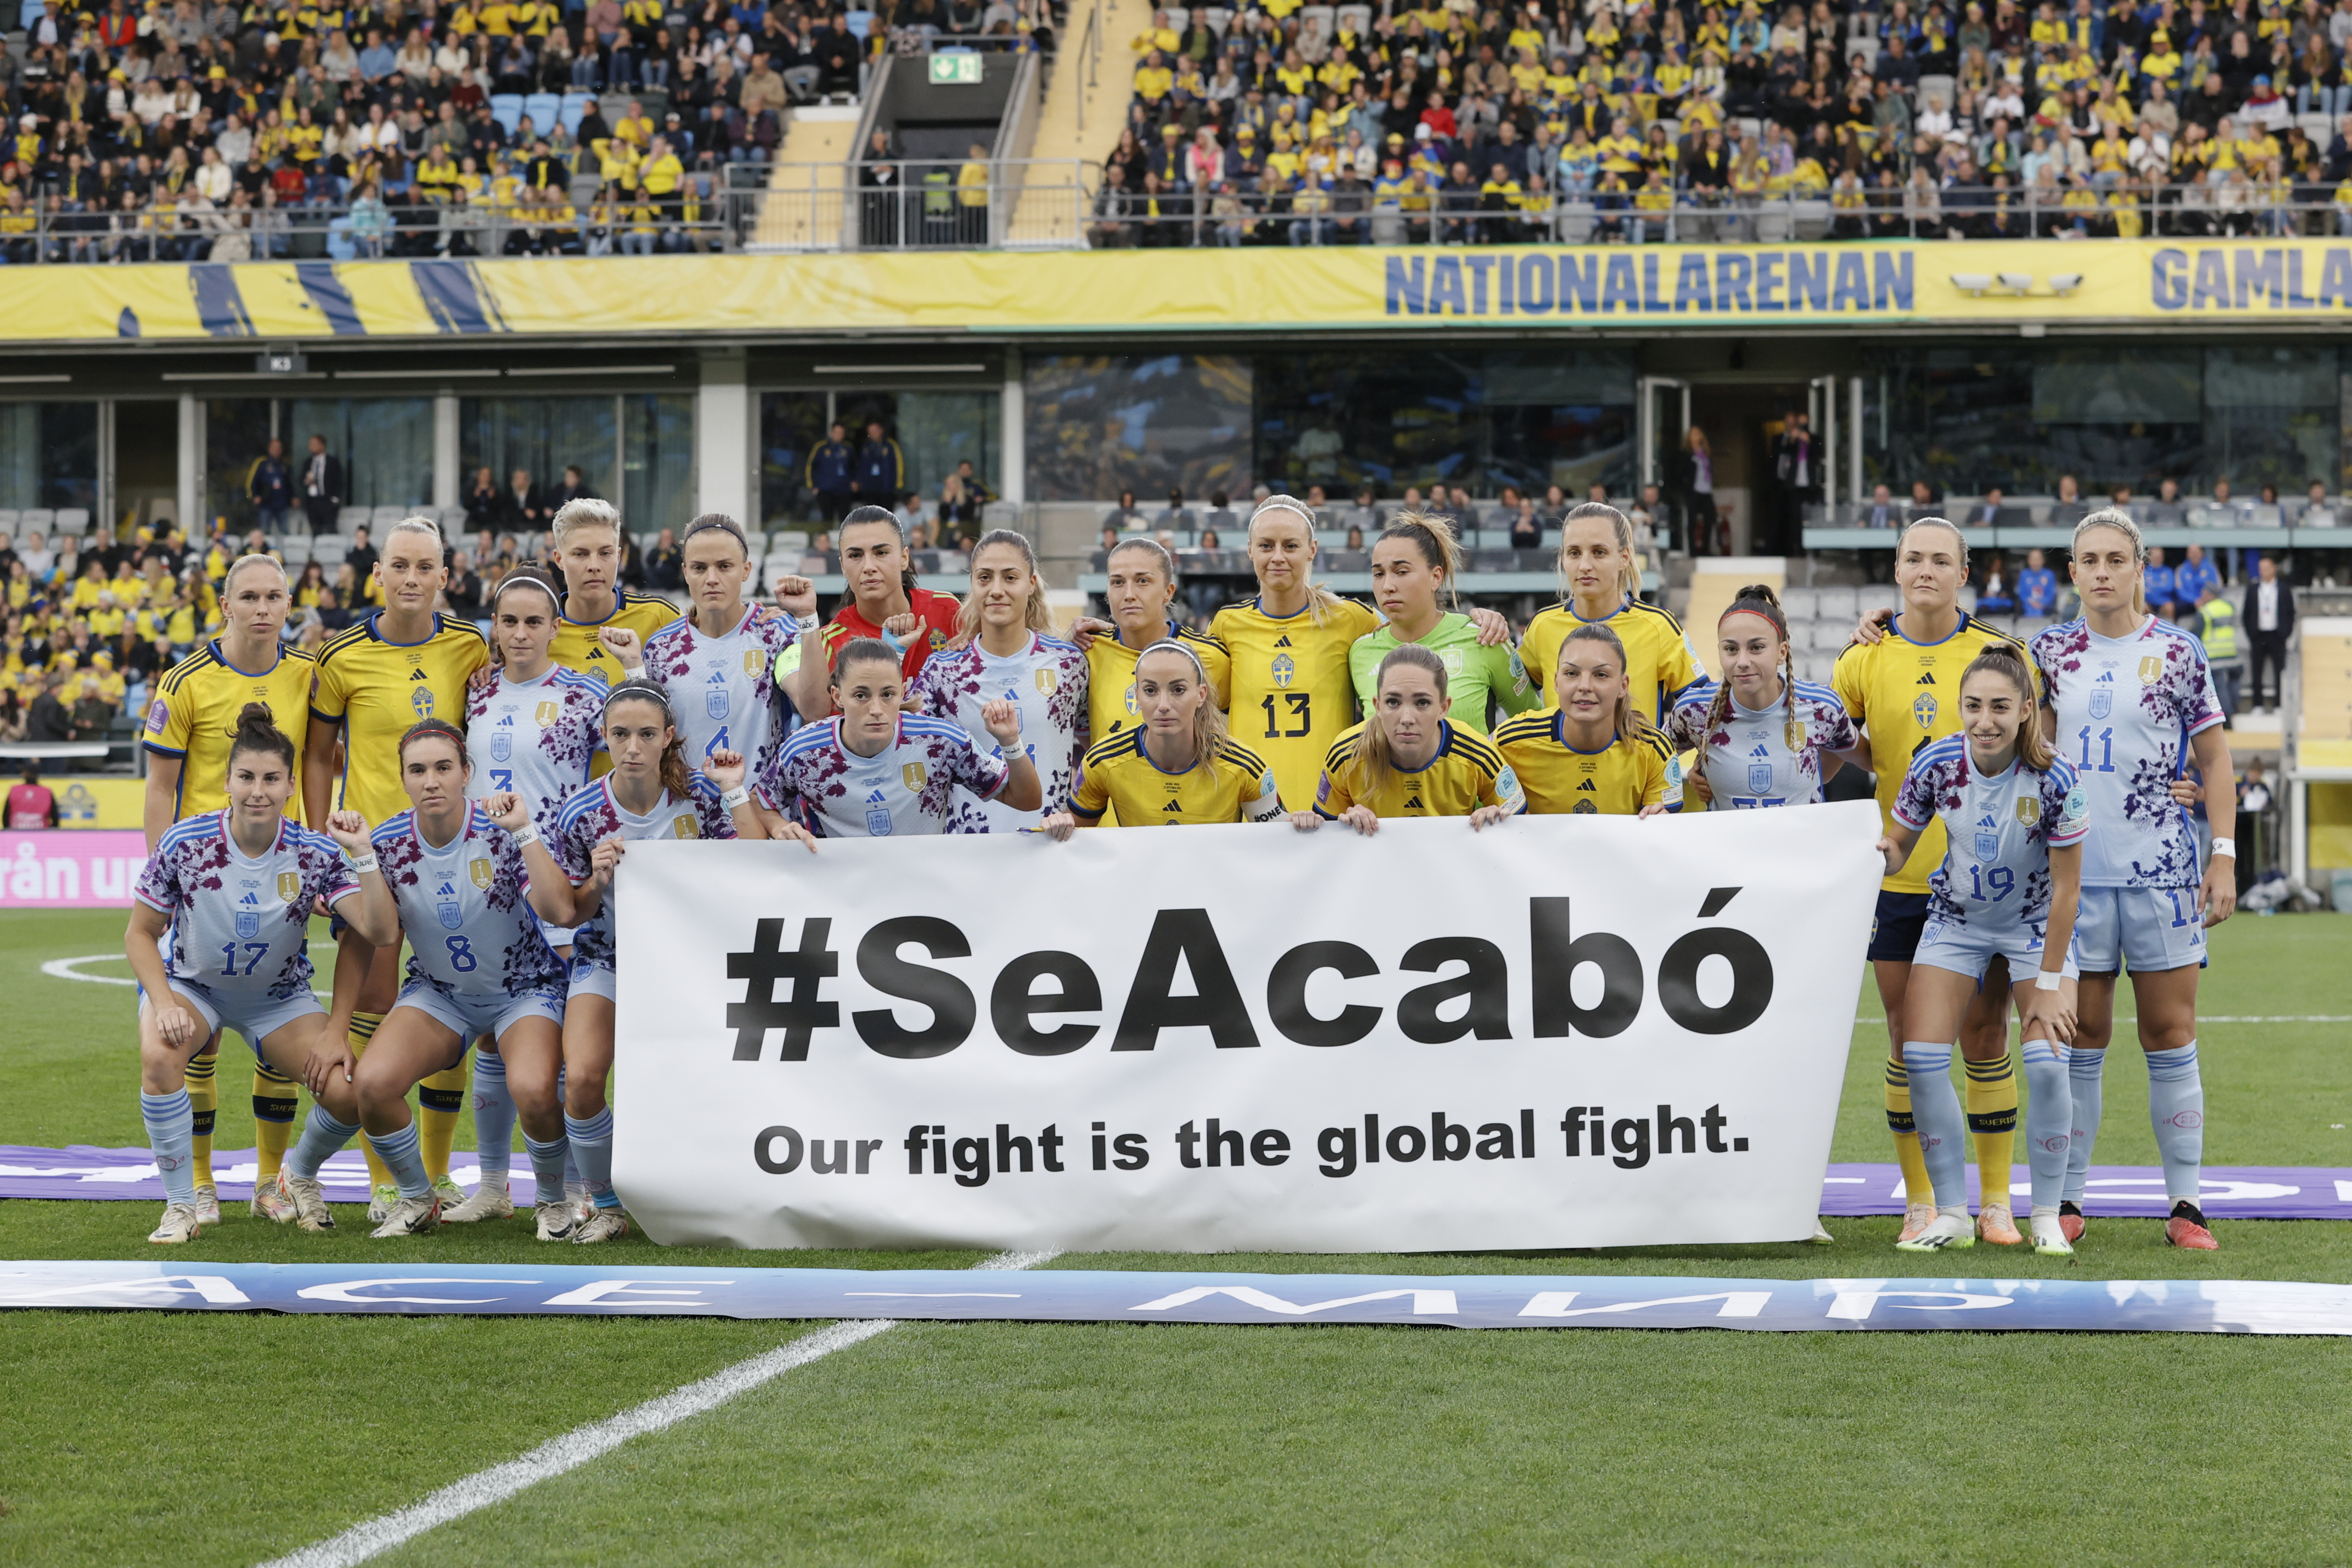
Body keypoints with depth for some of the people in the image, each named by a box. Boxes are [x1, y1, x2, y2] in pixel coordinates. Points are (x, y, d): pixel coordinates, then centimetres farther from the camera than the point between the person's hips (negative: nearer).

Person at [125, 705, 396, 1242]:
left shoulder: (316, 854, -19)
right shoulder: (185, 845, -20)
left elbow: (382, 932, -28)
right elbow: (140, 935, -9)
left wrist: (362, 854, -36)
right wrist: (164, 1004, -23)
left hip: (279, 995, 1)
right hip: (190, 982, -1)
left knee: (348, 1092, -19)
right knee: (160, 1057, -34)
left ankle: (297, 1181, 17)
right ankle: (181, 1205, -14)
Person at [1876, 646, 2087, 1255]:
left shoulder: (2054, 778, -26)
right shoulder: (1934, 764, -19)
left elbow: (2066, 889, -18)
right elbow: (1899, 848, -5)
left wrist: (2049, 982, -17)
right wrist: (1882, 854, -30)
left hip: (2038, 923, -2)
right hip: (1956, 919, 2)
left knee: (2047, 1062, -17)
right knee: (1922, 1058, -10)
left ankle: (2047, 1217, 0)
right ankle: (1952, 1215, 4)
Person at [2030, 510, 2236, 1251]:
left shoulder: (2177, 651, 1)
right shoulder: (2049, 650, 7)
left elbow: (2214, 756, 4)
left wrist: (2225, 855, -2)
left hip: (2162, 869, -2)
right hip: (2073, 869, 2)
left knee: (2170, 1035, 0)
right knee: (2080, 1036, 4)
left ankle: (2185, 1205, 3)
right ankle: (2068, 1200, 9)